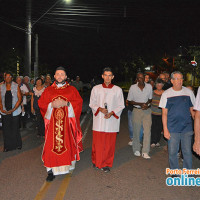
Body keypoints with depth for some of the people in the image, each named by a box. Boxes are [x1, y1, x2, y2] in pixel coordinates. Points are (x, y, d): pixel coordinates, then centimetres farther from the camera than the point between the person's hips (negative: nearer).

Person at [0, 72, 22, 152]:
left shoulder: (16, 86, -1)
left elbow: (19, 99, -4)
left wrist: (13, 109, -12)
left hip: (15, 111, -2)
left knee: (15, 129, 2)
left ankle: (17, 145, 20)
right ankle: (7, 146, 17)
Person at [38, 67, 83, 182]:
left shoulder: (72, 90, 8)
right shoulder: (48, 90, 11)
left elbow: (79, 102, 0)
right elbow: (41, 103, 6)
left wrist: (66, 103, -14)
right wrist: (52, 105, -12)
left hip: (67, 122, 0)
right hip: (53, 122, 1)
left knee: (68, 144, 3)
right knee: (52, 145, -3)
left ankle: (68, 165, 22)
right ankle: (51, 171, 3)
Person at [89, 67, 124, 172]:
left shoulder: (118, 90, 3)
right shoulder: (96, 89, 4)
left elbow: (121, 106, 4)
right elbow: (92, 104, 7)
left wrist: (111, 113, -12)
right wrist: (100, 109, -12)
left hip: (111, 120, 0)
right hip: (99, 120, 0)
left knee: (109, 144, 4)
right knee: (97, 142, 5)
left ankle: (106, 164, 20)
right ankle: (96, 161, 26)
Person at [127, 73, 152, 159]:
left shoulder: (149, 86, 1)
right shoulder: (133, 87, -5)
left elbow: (150, 99, 12)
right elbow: (129, 101, -1)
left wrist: (147, 103, -11)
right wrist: (140, 104, -15)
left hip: (147, 110, 1)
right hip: (137, 110, -1)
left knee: (147, 131, -7)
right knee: (136, 131, 6)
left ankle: (145, 152, 0)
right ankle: (136, 149, 26)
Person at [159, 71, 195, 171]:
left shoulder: (188, 92, 3)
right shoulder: (166, 94, 0)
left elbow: (192, 110, 10)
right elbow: (164, 113, 0)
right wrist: (165, 129, -5)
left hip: (187, 129, 1)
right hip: (172, 129, -1)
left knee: (187, 152, 6)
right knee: (172, 152, 6)